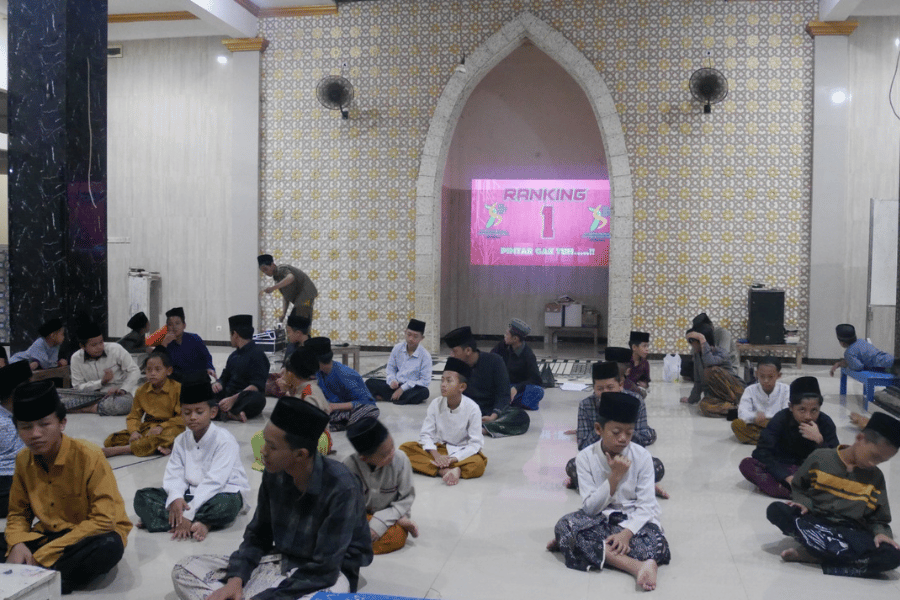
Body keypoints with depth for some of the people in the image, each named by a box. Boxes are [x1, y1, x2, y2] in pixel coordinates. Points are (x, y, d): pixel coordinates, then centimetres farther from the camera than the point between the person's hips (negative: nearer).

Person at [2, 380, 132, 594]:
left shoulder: (90, 457, -19)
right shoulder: (24, 460, -2)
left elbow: (103, 520, -22)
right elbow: (18, 513, 9)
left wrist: (45, 554, -25)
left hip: (88, 536, -4)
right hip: (47, 535, 5)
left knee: (110, 546, -37)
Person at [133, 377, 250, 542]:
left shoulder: (225, 440, -16)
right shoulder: (181, 440, 5)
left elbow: (214, 481, -23)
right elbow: (174, 475, -4)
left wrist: (189, 514, -29)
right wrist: (175, 498, -27)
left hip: (220, 492, -5)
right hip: (191, 493, 6)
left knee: (227, 505, -40)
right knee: (142, 497, -10)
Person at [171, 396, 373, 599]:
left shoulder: (341, 489, -25)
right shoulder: (273, 474, -7)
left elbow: (324, 569, -23)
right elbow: (258, 535, 6)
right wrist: (235, 580, -11)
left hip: (330, 573, -6)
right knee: (184, 569, -4)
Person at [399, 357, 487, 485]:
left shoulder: (472, 408, -15)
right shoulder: (436, 404, -7)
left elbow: (476, 443, -15)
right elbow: (426, 434, -6)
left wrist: (453, 459, -26)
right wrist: (436, 455, -23)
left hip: (462, 452, -4)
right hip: (438, 448, 4)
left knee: (478, 464, -36)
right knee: (405, 448, -20)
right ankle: (444, 471, -31)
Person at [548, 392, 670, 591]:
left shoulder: (642, 456, -6)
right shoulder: (586, 458, -7)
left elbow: (646, 505, -9)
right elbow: (590, 507, -12)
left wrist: (627, 533, -26)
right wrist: (615, 477, -22)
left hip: (633, 520, 0)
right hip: (600, 520, 1)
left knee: (654, 537, -34)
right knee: (565, 526, -31)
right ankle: (636, 566, -38)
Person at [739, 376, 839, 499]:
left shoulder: (826, 423, -13)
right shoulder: (780, 420, -15)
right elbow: (762, 452, -20)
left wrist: (819, 440, -34)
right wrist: (786, 476, -31)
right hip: (782, 466, 0)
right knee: (746, 464, -28)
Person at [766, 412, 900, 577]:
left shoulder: (876, 477, 9)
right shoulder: (820, 458, 1)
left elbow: (878, 518, 12)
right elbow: (798, 487, 11)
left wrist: (880, 533, -11)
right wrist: (804, 503, -11)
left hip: (850, 531, 2)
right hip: (813, 522, -1)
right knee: (776, 510, -32)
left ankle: (812, 554, -30)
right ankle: (843, 554, -33)